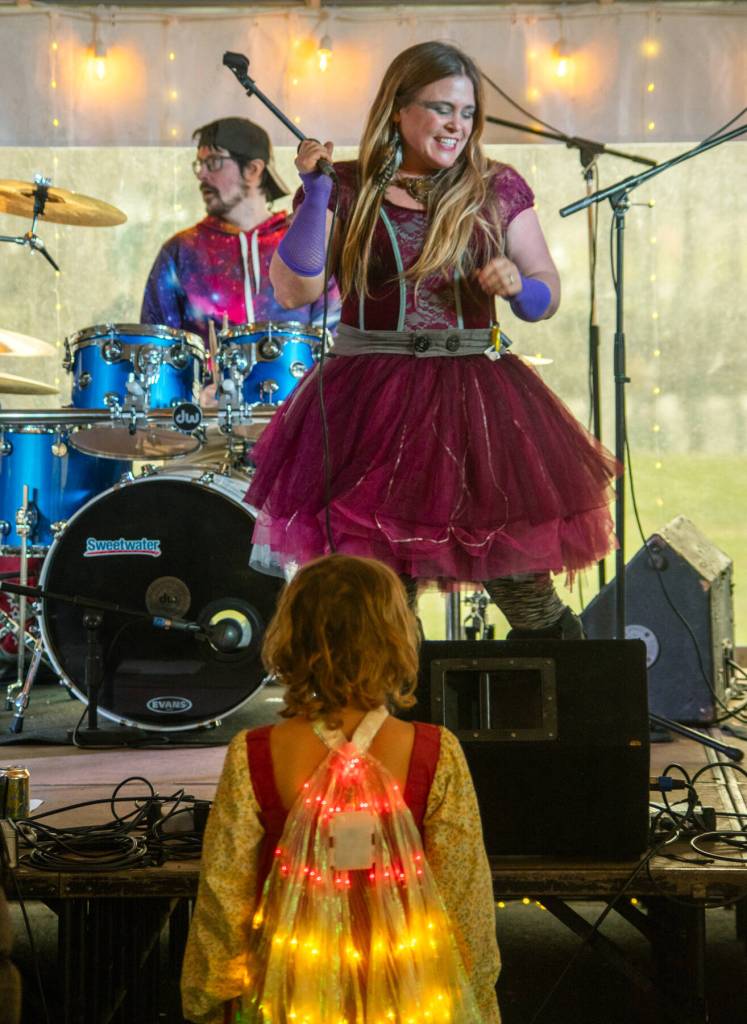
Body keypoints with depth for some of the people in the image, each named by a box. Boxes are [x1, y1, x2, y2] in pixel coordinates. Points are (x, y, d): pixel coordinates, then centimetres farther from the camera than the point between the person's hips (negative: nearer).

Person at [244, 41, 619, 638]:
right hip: (371, 404, -1)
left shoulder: (499, 191, 9)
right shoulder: (347, 190, 4)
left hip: (478, 397, 1)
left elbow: (547, 295, 10)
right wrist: (315, 189, -10)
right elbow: (293, 291, -6)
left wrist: (516, 286, -12)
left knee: (520, 579, -1)